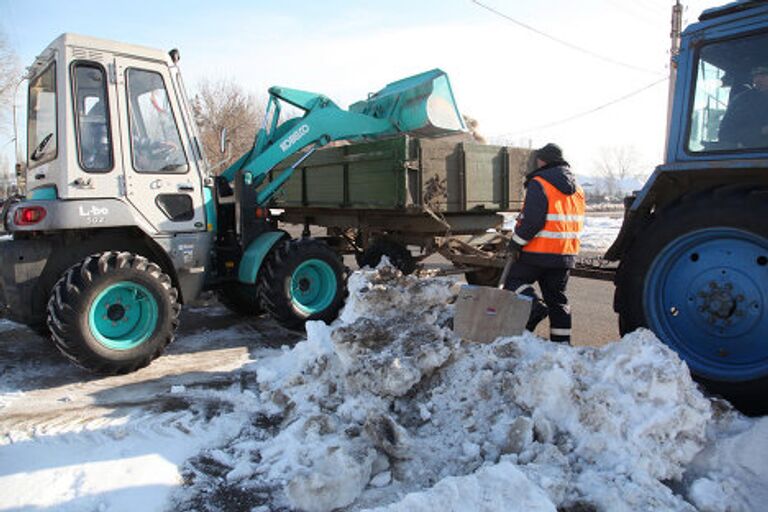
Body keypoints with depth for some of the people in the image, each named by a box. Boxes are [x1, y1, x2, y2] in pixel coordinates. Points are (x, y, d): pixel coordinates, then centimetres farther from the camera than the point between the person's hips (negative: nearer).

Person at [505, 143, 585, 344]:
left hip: (538, 252, -7)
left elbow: (531, 220, -20)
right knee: (557, 299, 14)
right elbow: (577, 222, 17)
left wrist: (516, 243, -11)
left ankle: (534, 306, -17)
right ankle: (562, 342, 18)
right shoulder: (576, 189, 15)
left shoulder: (539, 184, -12)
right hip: (566, 254, 7)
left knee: (515, 281, 8)